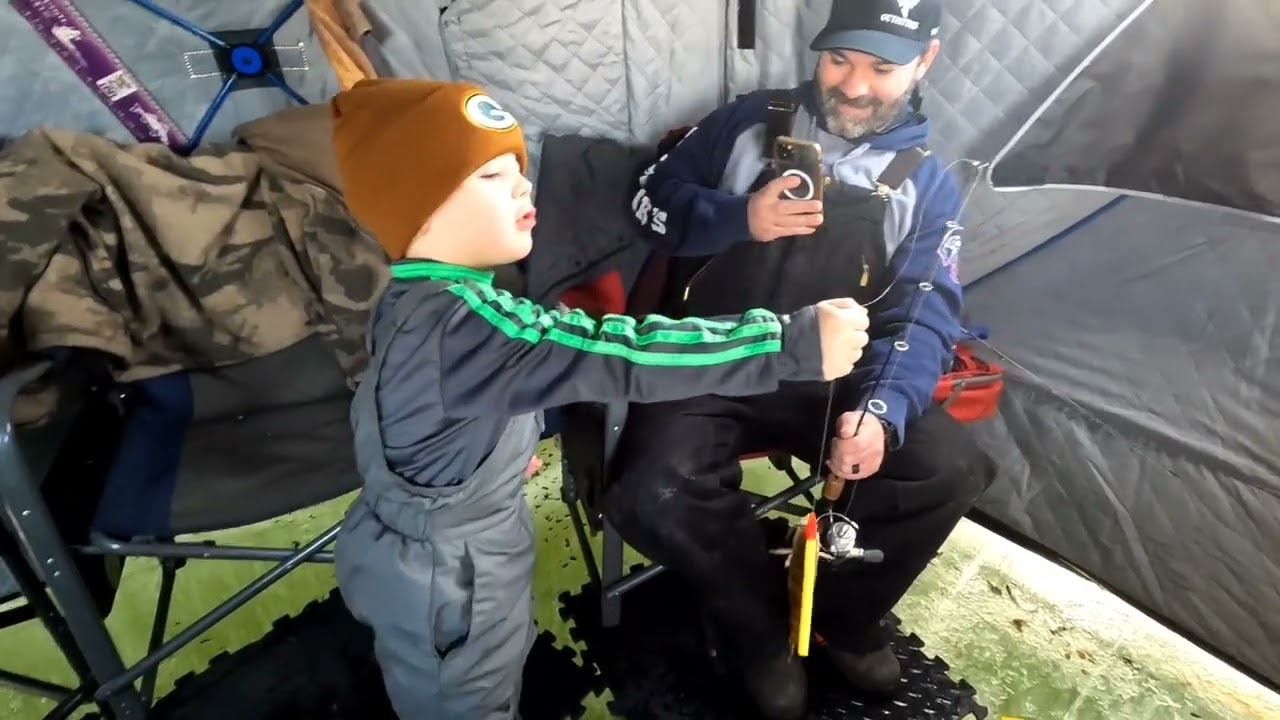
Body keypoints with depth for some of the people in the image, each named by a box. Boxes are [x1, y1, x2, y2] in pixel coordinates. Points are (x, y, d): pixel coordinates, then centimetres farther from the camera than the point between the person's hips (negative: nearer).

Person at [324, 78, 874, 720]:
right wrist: (796, 342, -40)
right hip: (446, 578, -9)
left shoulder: (420, 300, 0)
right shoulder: (460, 322, -35)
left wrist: (505, 446, 28)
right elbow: (620, 357, -42)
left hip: (445, 553, 9)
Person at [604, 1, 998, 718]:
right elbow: (653, 198, 6)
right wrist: (739, 218, -15)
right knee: (654, 496, -28)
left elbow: (927, 314, -2)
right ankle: (763, 626, 3)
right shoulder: (751, 121, 7)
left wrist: (882, 410, -22)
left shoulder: (929, 182, 8)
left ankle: (847, 613, 11)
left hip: (835, 376, 2)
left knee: (953, 469, -18)